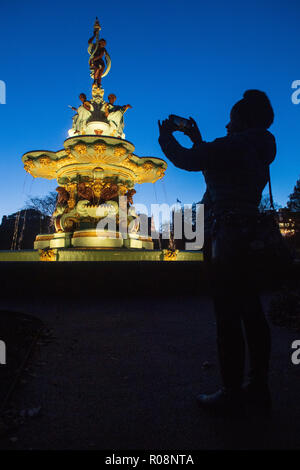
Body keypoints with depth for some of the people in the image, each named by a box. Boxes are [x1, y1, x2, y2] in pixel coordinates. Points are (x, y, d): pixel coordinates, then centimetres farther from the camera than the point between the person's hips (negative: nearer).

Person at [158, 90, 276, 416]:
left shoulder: (236, 145, -9)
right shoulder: (257, 151, 19)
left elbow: (187, 161, -8)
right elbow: (214, 170, 29)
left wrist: (166, 135, 11)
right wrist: (197, 140, 33)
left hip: (227, 240, -9)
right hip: (248, 240, 9)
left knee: (228, 317, -3)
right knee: (251, 314, 11)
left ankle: (232, 394, 8)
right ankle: (258, 388, 23)